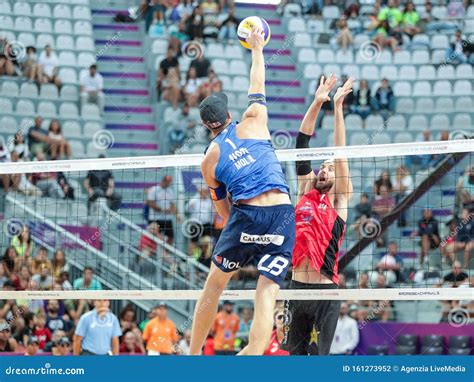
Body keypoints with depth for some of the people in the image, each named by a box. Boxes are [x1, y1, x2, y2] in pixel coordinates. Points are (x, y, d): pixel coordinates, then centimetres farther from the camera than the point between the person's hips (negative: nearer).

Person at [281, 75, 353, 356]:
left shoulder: (339, 201, 3)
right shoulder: (305, 192, 13)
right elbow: (302, 143, 10)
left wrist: (338, 106, -7)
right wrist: (317, 103, 4)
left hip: (326, 290, -5)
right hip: (297, 287, 5)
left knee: (318, 355, -5)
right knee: (295, 353, 9)